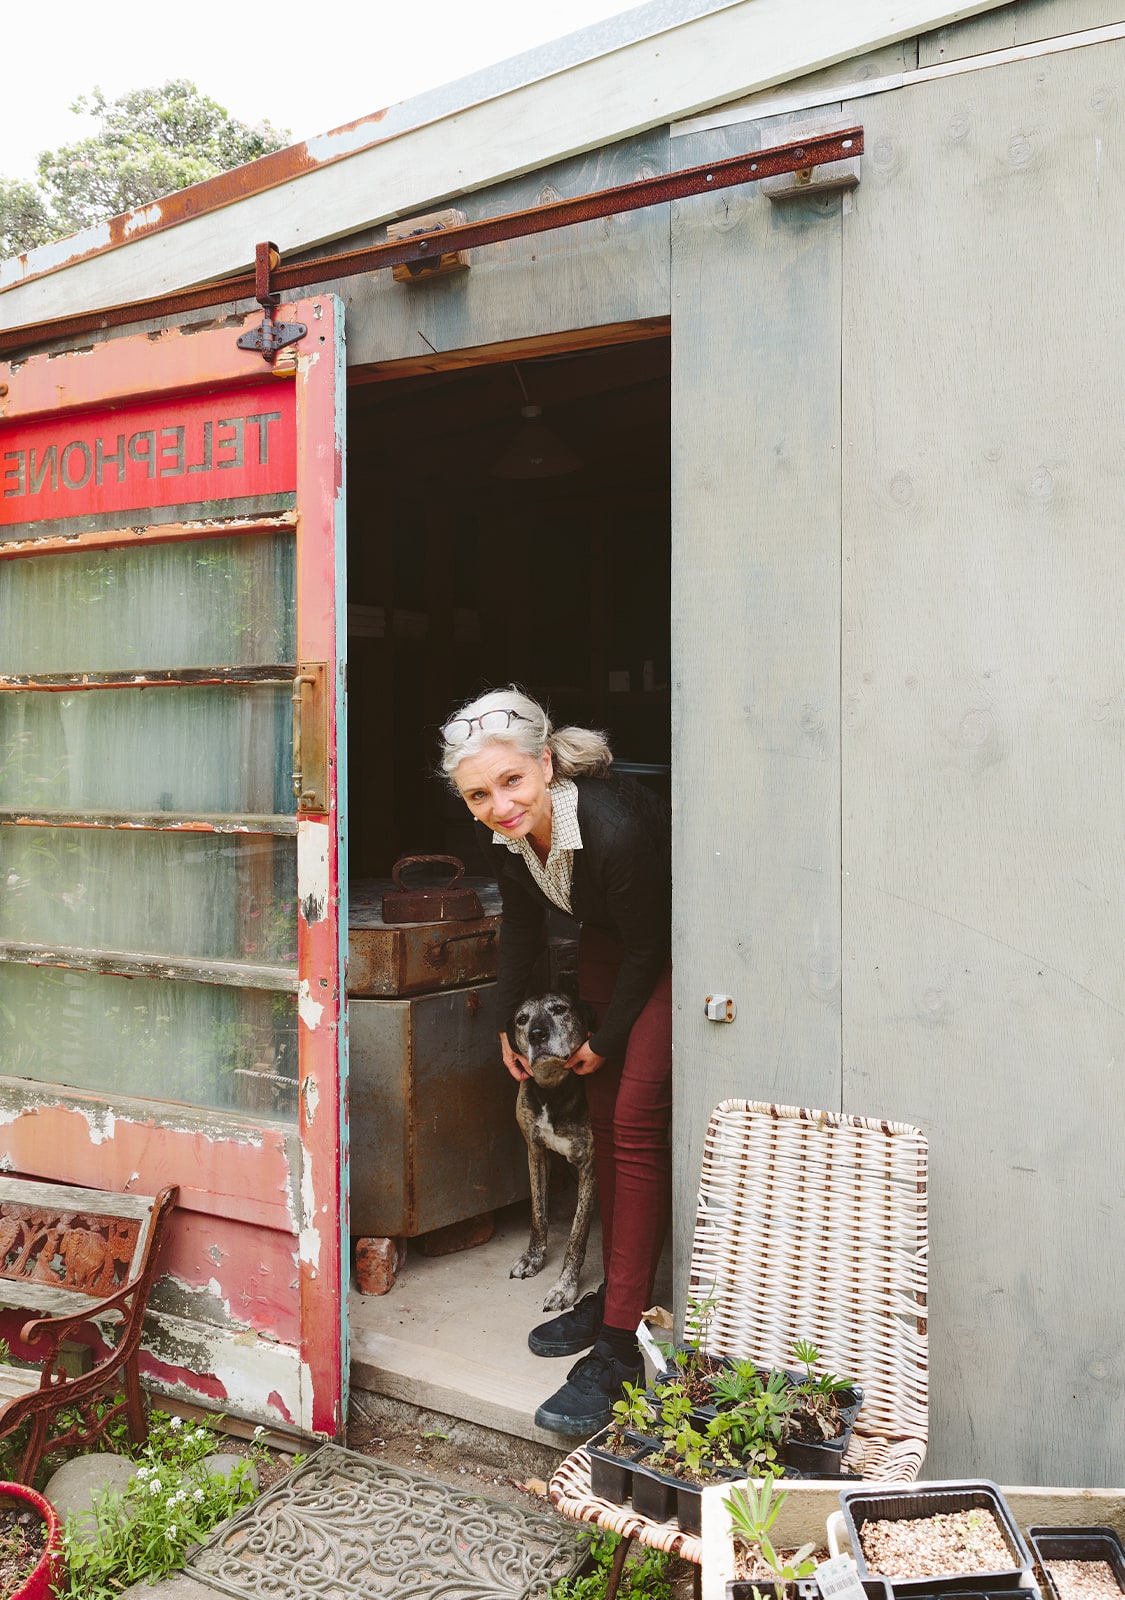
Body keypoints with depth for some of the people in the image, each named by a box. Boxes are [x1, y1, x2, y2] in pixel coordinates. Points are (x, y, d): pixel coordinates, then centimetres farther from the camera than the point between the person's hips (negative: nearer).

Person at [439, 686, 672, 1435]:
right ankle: (614, 1293, 27)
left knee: (636, 1118, -14)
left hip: (674, 947, -7)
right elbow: (523, 925, 5)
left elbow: (647, 945, -22)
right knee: (605, 1112, 12)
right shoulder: (507, 832, -15)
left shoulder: (614, 828, -37)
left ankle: (621, 1344, -10)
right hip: (609, 939, 8)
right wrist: (509, 1021, 10)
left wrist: (606, 1042, -9)